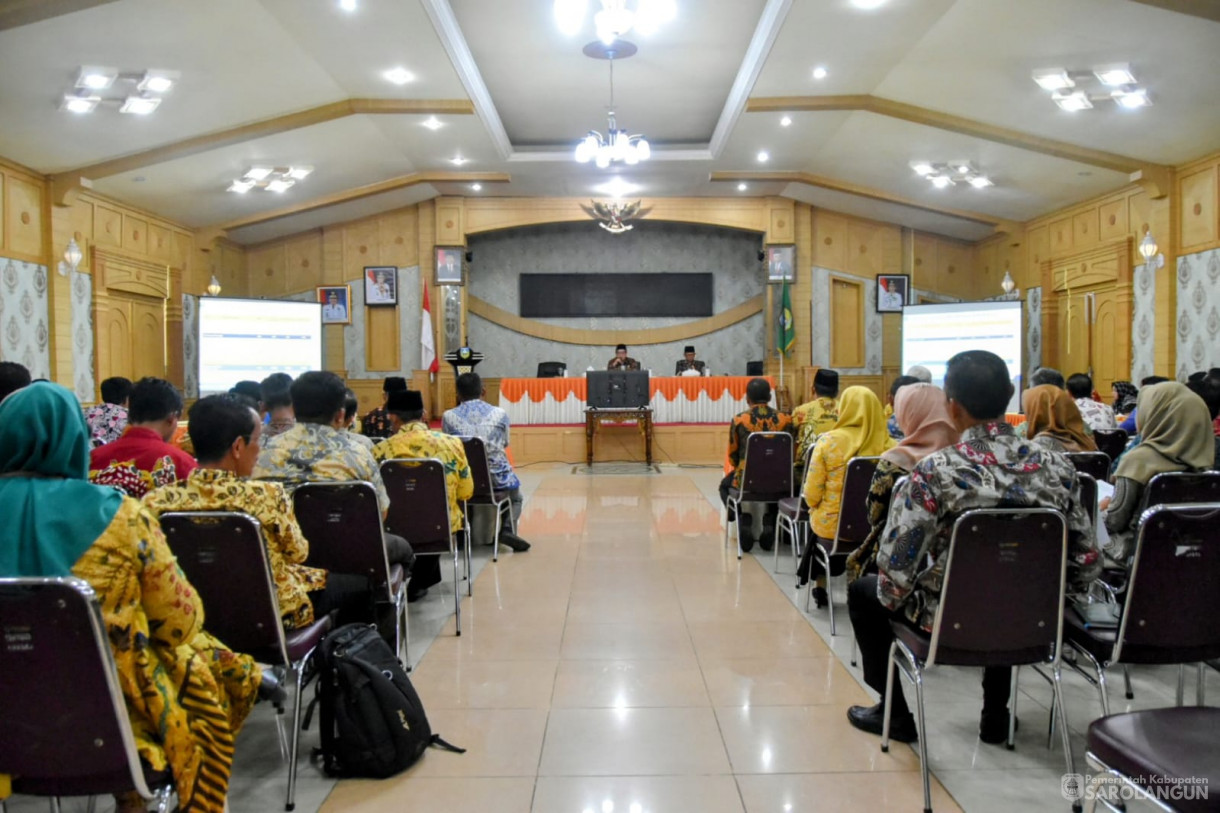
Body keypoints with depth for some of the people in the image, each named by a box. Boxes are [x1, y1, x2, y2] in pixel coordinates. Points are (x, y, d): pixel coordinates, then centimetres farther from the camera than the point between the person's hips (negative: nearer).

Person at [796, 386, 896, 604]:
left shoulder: (828, 441, -15)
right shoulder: (889, 445, -9)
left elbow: (812, 494, -11)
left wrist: (814, 504, 12)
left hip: (832, 526, -2)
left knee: (816, 519, 32)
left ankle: (821, 587, 38)